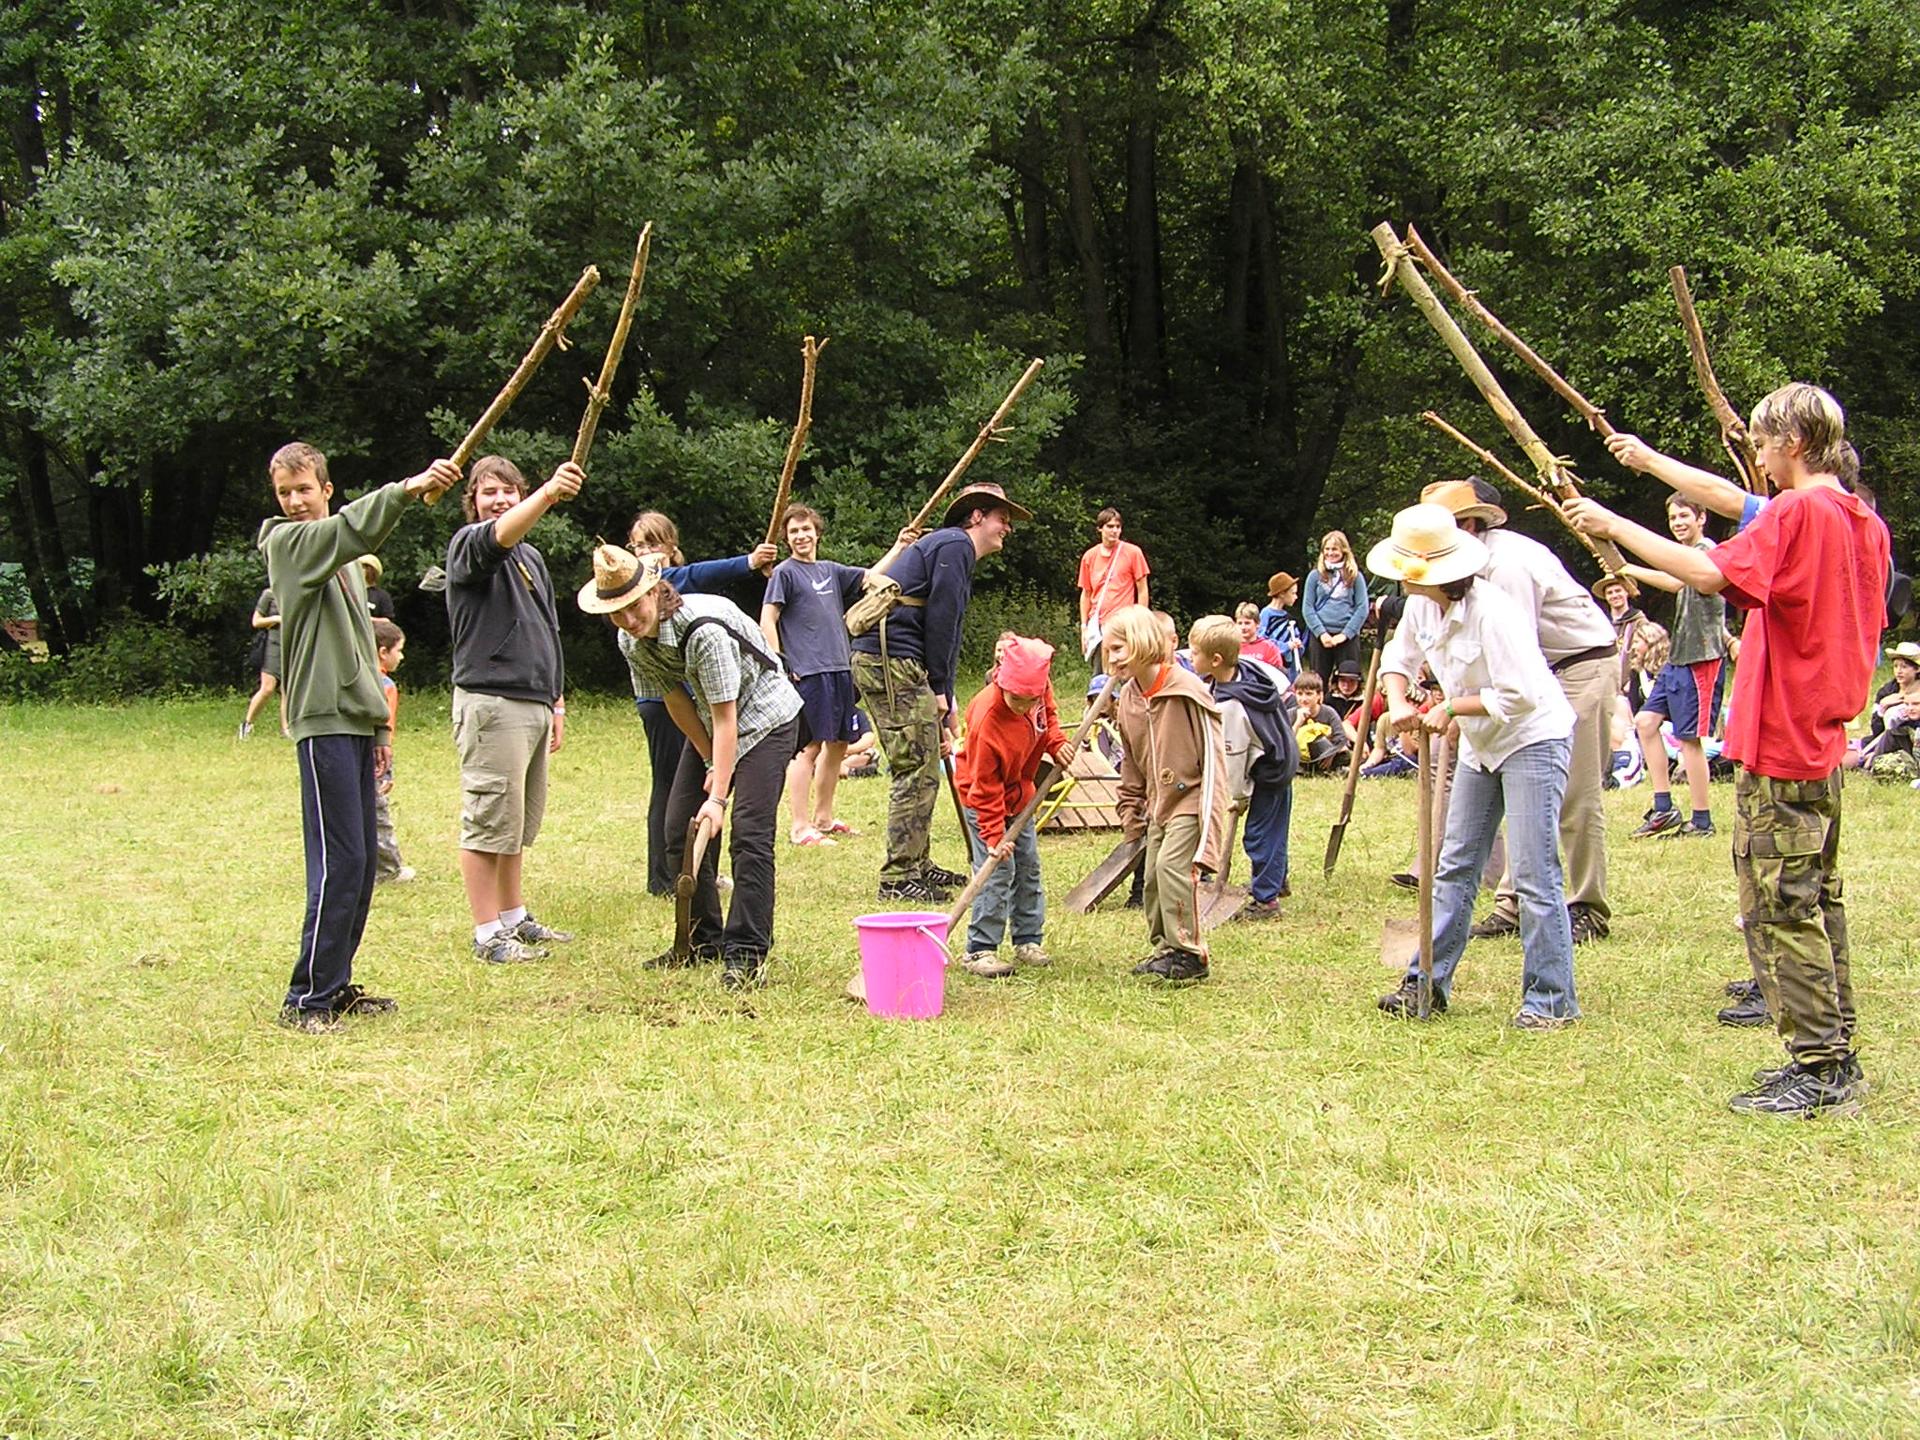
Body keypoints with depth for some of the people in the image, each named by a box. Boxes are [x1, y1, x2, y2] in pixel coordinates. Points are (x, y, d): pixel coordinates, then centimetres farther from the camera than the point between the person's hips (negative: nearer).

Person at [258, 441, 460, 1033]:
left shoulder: (343, 558, 21)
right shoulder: (286, 543, -3)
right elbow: (351, 526, -24)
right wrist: (408, 489, -37)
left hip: (357, 718, 8)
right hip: (323, 719, -8)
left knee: (361, 861, 9)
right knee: (339, 862, -11)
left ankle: (336, 985, 17)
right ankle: (306, 998, -6)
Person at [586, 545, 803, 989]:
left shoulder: (704, 629, -34)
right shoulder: (632, 641, -11)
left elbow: (725, 716, -32)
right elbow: (675, 701, 0)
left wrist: (719, 796, -33)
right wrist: (711, 764, -1)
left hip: (764, 716, -8)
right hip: (710, 722, 8)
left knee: (749, 832, -18)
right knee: (681, 830, 3)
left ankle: (746, 954, -16)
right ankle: (704, 942, 16)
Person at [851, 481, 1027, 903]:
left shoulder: (951, 548, 28)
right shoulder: (954, 545, -5)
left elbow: (944, 632, 27)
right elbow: (939, 619, -13)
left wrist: (941, 705, 24)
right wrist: (939, 690, -9)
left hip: (881, 661, 11)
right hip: (892, 661, -11)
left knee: (919, 769, 16)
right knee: (916, 770, -10)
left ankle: (916, 864, 25)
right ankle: (897, 878, -9)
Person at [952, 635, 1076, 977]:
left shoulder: (1039, 689, -18)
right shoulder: (987, 720, -35)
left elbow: (1048, 712, 10)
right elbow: (984, 786, -28)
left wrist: (1056, 744, -8)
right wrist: (995, 835, -29)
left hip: (1018, 794, 7)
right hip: (983, 798, -7)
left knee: (1028, 866, 10)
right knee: (997, 870, -13)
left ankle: (1028, 942, 21)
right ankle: (980, 951, -8)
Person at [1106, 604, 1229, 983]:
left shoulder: (1186, 690, -17)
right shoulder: (1127, 699, 5)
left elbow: (1212, 756, -16)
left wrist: (1208, 822, -20)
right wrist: (1131, 812, 16)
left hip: (1191, 798, -8)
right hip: (1159, 802, 8)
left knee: (1172, 864, -19)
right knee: (1153, 877, 7)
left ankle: (1189, 952, -12)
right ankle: (1165, 948, 20)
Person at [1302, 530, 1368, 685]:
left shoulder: (1355, 576, 6)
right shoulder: (1315, 575, 7)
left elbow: (1362, 608, 1)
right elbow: (1307, 608, 3)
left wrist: (1346, 634, -9)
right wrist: (1321, 632, -9)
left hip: (1346, 636, -1)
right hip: (1319, 636, 1)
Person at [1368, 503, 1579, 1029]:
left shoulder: (1490, 611, -27)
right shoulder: (1422, 606, -1)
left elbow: (1519, 695, -28)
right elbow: (1398, 656, 15)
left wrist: (1452, 707, -18)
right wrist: (1398, 702, -6)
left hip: (1534, 737, -9)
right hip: (1482, 745, 9)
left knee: (1533, 874, -10)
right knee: (1454, 866, 10)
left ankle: (1551, 1000, -4)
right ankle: (1428, 982, 16)